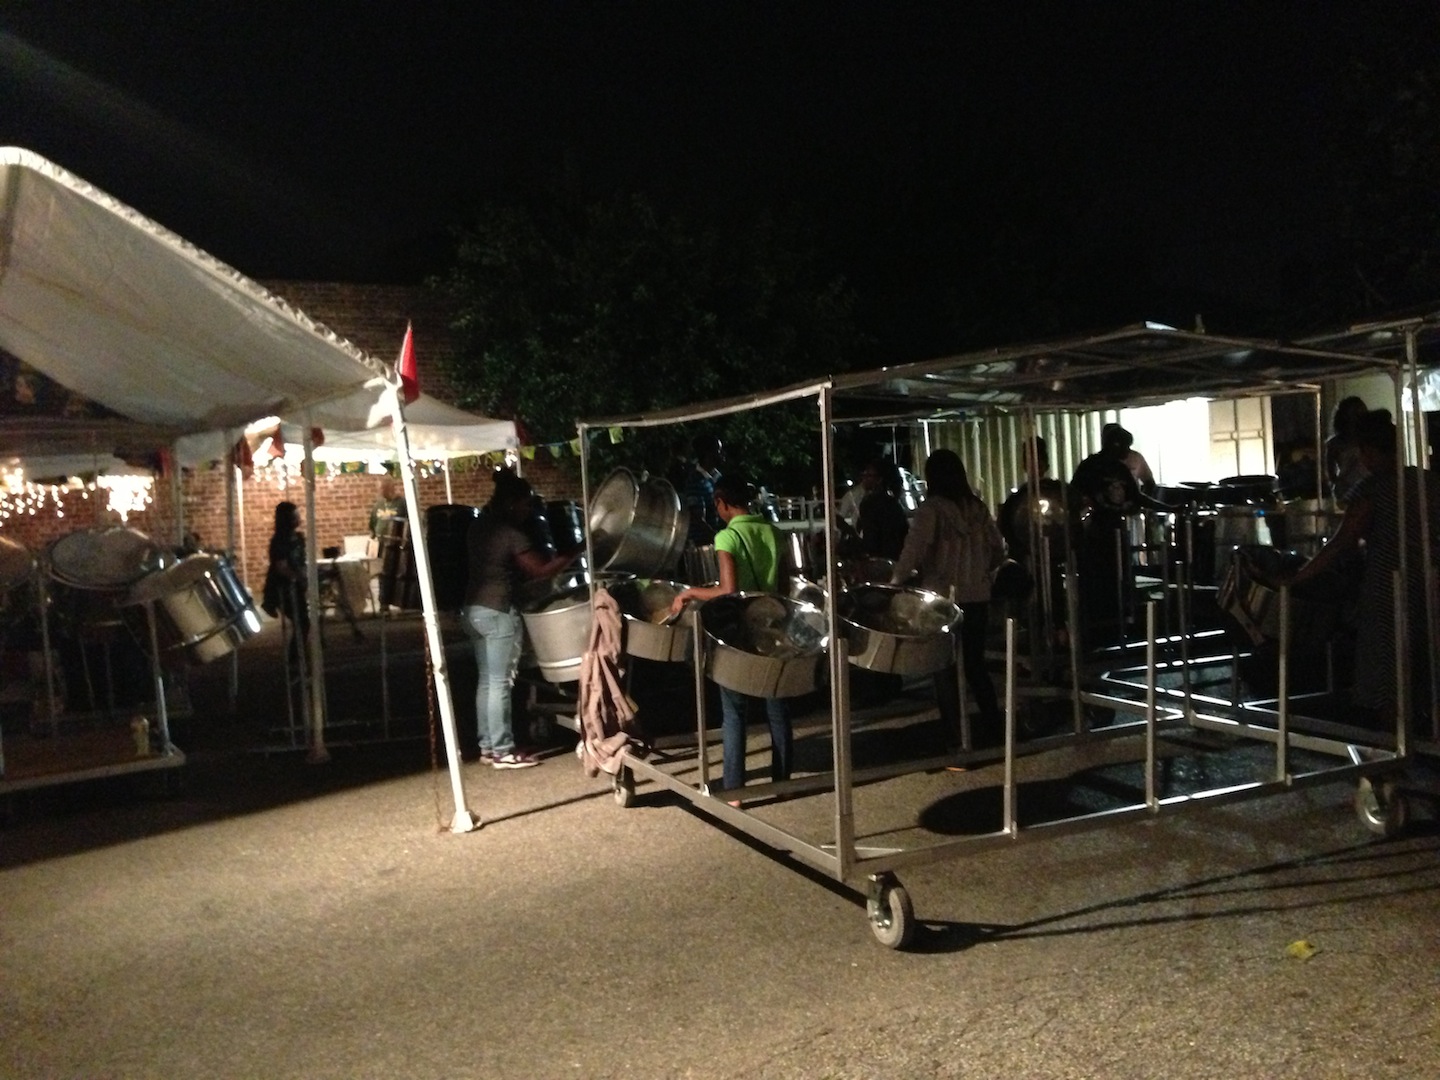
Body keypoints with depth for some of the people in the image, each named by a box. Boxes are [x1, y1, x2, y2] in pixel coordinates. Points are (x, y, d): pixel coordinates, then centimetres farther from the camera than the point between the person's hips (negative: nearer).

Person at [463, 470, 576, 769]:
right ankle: (503, 752, 2)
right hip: (498, 612, -9)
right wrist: (574, 553, -8)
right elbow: (541, 570, -14)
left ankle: (487, 747, 18)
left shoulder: (477, 527, 10)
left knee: (486, 681, 13)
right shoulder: (511, 534, -15)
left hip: (473, 609, 9)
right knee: (500, 684, -3)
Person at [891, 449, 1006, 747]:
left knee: (946, 669, 3)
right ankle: (993, 725, 20)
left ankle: (954, 734, 6)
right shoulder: (977, 507, 8)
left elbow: (914, 549, -19)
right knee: (974, 665, 19)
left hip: (944, 599, -5)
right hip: (977, 597, 6)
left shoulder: (932, 508, -9)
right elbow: (998, 550, 10)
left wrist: (895, 583, -10)